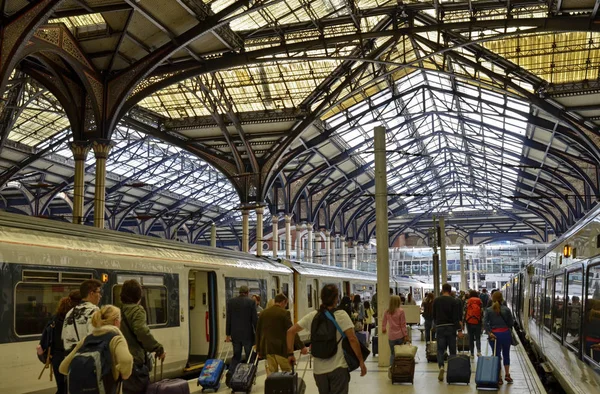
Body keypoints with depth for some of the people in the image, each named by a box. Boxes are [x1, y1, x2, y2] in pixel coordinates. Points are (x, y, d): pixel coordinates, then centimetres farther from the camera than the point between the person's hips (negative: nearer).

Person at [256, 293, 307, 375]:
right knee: (287, 372, 7)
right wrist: (301, 346, -10)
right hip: (281, 348, -5)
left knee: (271, 373, 8)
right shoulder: (284, 313, -9)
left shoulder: (263, 313, 8)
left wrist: (259, 349, 19)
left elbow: (258, 332, 12)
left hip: (267, 348, 5)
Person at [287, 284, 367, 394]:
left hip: (319, 369, 4)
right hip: (338, 368, -4)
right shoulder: (341, 315, -7)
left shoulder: (312, 316, 5)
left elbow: (291, 331, 4)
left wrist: (290, 354, 10)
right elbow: (352, 339, -14)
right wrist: (361, 361, -7)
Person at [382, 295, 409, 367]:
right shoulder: (401, 311, -9)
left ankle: (391, 367, 3)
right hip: (400, 336, -2)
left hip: (391, 336, 2)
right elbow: (403, 324, -8)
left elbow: (384, 323, 14)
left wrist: (383, 329, 34)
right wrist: (406, 335, -3)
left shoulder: (387, 312, 1)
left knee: (392, 353, 11)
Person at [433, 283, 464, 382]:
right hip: (451, 327, -1)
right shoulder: (454, 301, -7)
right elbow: (456, 317, -13)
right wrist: (459, 330, -13)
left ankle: (441, 366, -17)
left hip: (440, 327, 1)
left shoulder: (436, 301, 2)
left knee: (440, 349, 6)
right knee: (452, 350, 9)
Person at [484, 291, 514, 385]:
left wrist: (490, 332, -12)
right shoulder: (506, 309, -2)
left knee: (497, 355, 7)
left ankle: (499, 378, 8)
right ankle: (507, 375, 23)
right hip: (506, 333, 0)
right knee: (506, 355, 17)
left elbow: (485, 322, -12)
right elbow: (511, 323, 1)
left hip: (494, 334, 0)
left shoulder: (488, 310, -2)